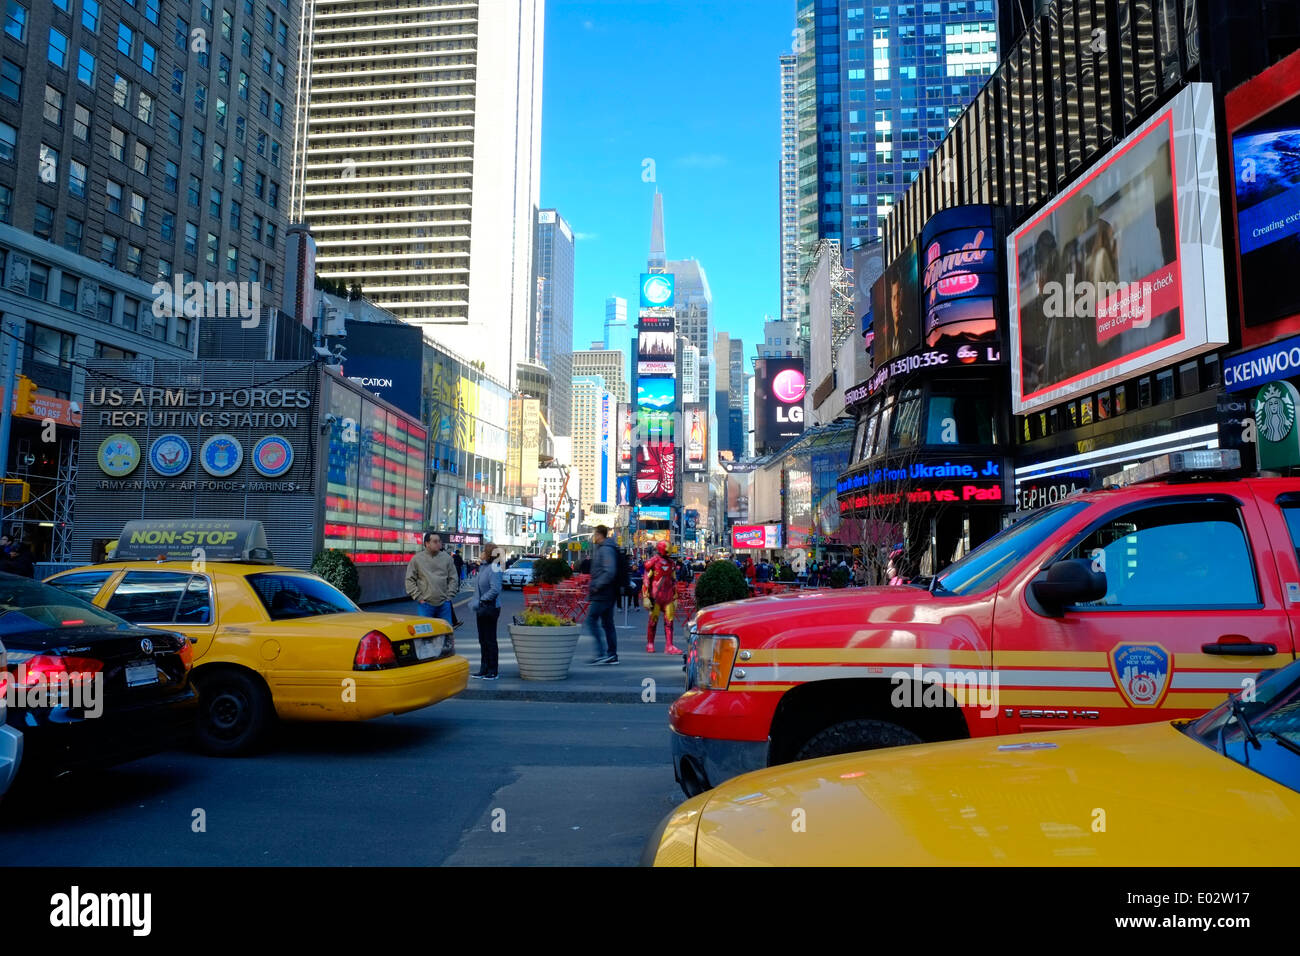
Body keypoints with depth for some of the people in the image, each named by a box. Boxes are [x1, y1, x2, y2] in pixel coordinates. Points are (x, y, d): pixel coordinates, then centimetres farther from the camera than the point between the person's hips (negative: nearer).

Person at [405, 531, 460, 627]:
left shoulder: (447, 558, 5)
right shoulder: (417, 559, -1)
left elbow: (453, 579, 8)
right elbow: (410, 580, 0)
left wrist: (449, 596, -1)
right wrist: (418, 597, -5)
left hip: (444, 604, 2)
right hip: (425, 604, -2)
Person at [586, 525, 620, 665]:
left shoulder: (606, 549, -14)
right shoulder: (601, 548, 18)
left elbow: (610, 572, -25)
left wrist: (596, 586, -19)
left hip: (602, 593, -10)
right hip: (608, 593, 10)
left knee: (592, 619, -7)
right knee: (608, 623, 10)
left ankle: (601, 653, -9)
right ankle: (612, 655, 13)